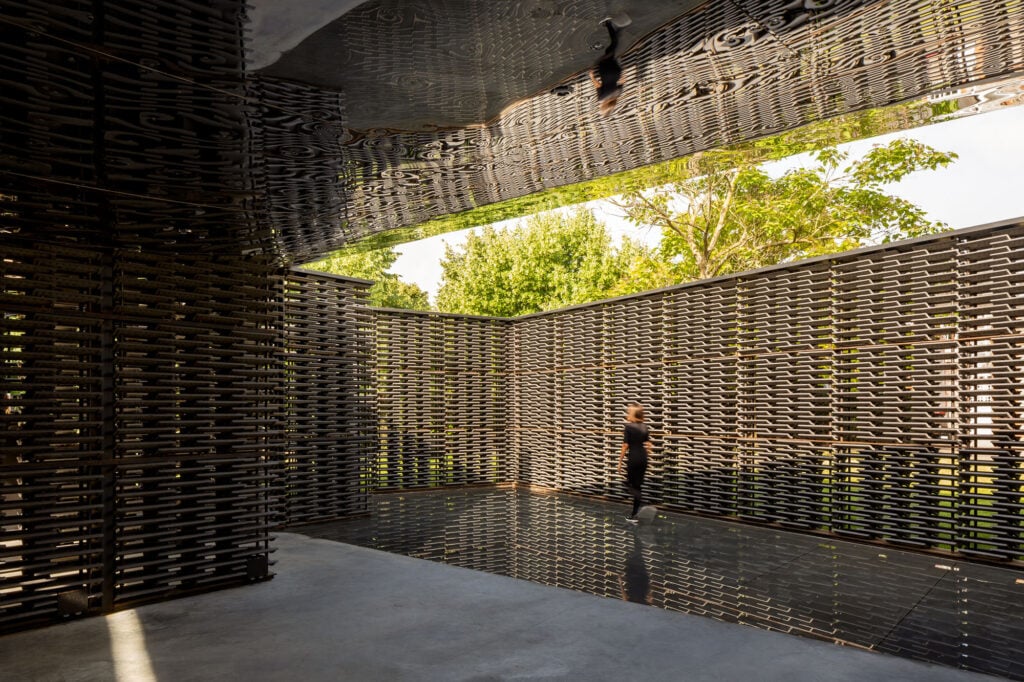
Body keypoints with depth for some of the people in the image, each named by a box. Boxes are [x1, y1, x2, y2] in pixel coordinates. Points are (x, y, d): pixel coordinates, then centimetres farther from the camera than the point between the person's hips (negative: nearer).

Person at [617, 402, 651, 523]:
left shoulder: (629, 427, -11)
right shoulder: (644, 427, 8)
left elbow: (625, 446, -10)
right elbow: (648, 445, 11)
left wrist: (620, 462, -4)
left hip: (633, 459, -6)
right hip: (643, 459, 6)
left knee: (630, 484, 9)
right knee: (637, 485, 11)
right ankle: (634, 515, 14)